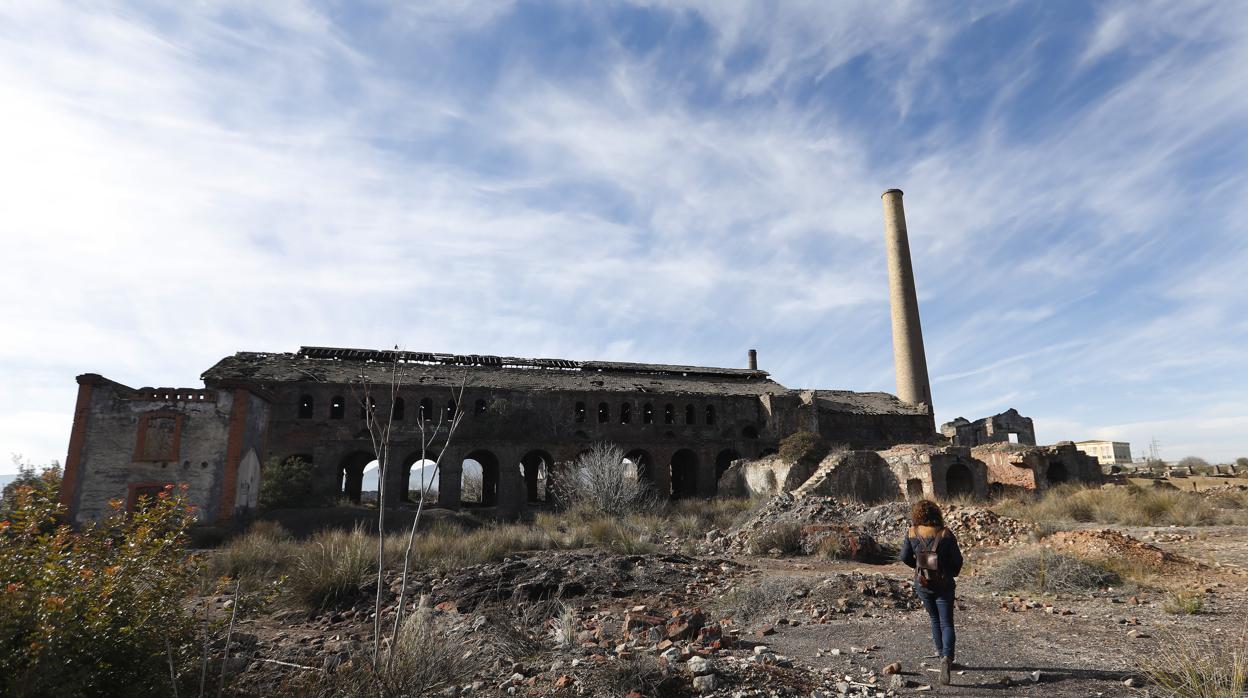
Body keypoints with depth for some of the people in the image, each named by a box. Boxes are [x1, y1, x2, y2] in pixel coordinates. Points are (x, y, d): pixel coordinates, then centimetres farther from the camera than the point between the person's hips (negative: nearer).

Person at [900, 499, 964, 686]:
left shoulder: (911, 533, -9)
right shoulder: (945, 534, -12)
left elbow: (905, 557, -3)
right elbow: (957, 560, -6)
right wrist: (952, 574, 15)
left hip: (922, 584, 2)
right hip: (944, 585, -2)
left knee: (935, 619, 23)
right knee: (947, 623, 4)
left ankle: (942, 653, 32)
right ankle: (947, 657, -15)